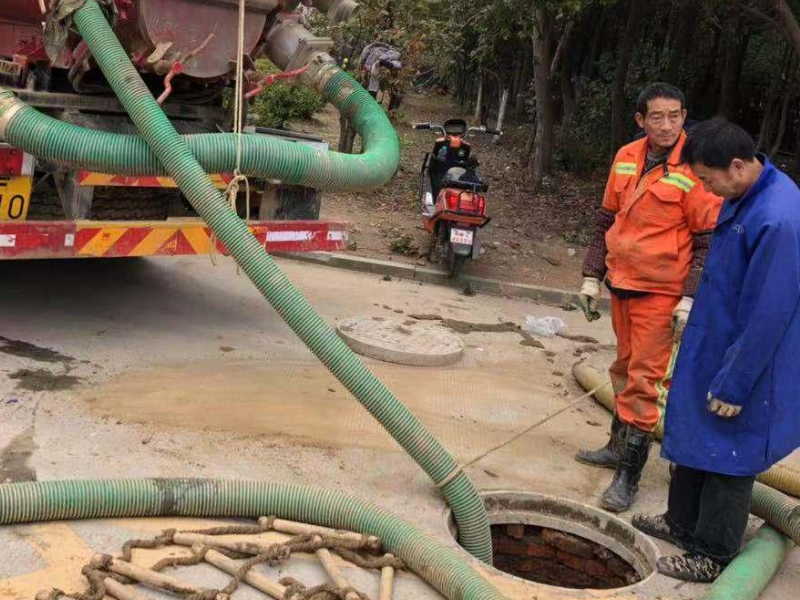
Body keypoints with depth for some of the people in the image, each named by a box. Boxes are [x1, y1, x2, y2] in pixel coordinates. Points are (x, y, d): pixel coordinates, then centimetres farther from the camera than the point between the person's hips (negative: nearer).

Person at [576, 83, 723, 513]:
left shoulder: (696, 168, -13)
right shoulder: (626, 158, 4)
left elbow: (708, 242, -11)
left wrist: (690, 300, -15)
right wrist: (592, 277, 12)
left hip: (661, 291, -6)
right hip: (621, 282, 6)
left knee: (644, 378, -4)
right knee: (625, 368, 19)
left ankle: (629, 473, 3)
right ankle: (619, 445, 35)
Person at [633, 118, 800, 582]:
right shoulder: (745, 196, 0)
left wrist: (734, 384, -19)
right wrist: (700, 313, 22)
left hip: (743, 362, -9)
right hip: (713, 345, 9)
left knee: (728, 458, 6)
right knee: (694, 437, 21)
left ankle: (714, 556, 23)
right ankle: (683, 523, 39)